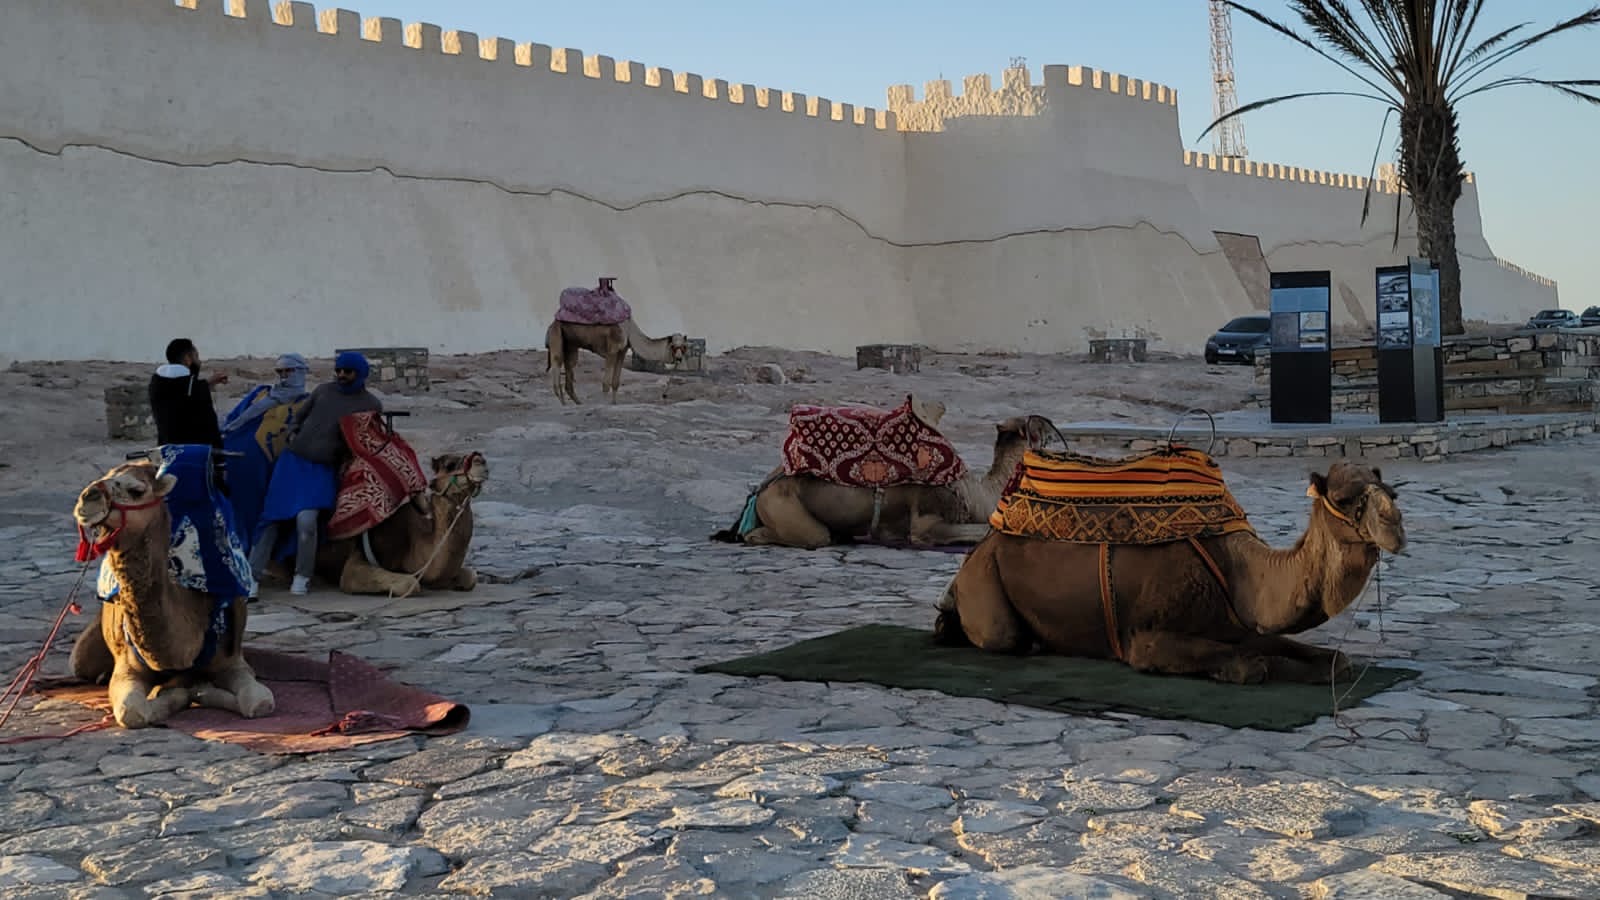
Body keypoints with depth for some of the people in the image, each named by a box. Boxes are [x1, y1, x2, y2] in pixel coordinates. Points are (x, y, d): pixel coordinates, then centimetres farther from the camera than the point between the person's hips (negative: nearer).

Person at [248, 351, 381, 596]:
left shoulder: (371, 405, 2)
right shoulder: (323, 390, 10)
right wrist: (294, 437, 9)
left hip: (323, 469, -3)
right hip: (292, 460, 3)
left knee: (306, 519, -20)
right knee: (271, 516, 0)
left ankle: (302, 577, -4)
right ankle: (252, 573, 8)